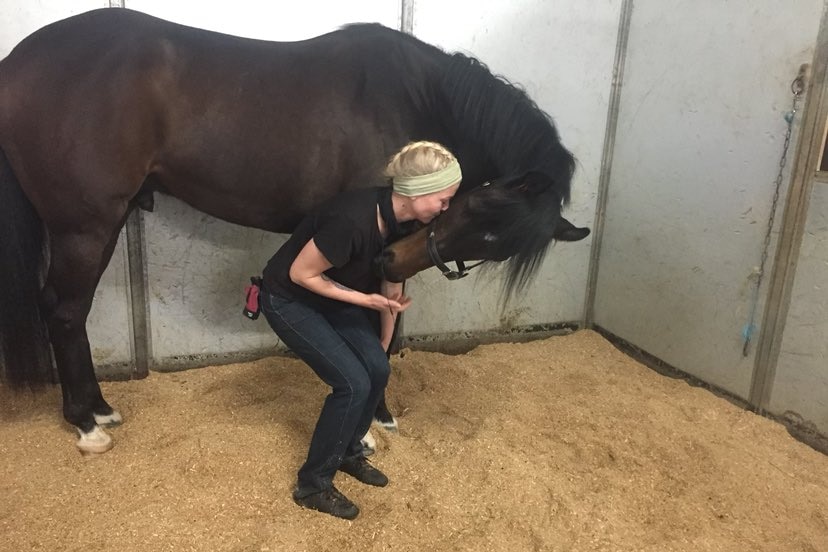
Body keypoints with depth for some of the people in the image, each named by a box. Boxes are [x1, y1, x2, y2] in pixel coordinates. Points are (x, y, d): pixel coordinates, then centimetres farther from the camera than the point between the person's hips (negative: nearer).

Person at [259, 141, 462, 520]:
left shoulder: (401, 221, -11)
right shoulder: (353, 220, -37)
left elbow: (392, 286, 2)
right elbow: (300, 275, -25)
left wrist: (383, 345, 12)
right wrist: (364, 300, -24)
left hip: (330, 294, 7)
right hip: (288, 300, -7)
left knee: (378, 370, 1)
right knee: (353, 383, -11)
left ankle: (348, 452, 27)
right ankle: (312, 485, 8)